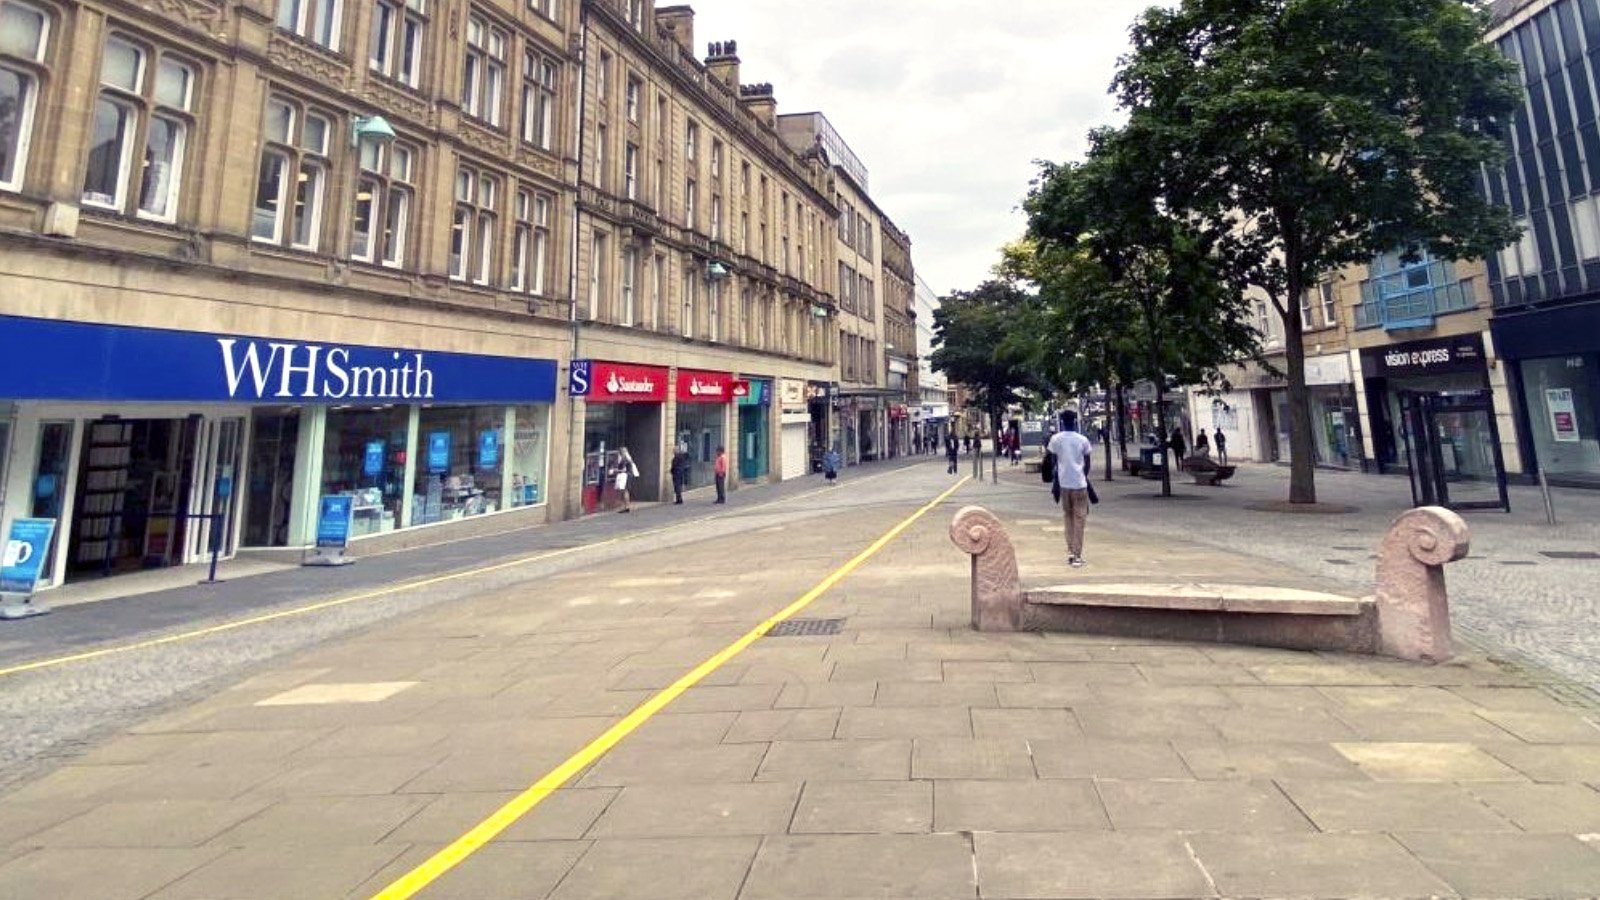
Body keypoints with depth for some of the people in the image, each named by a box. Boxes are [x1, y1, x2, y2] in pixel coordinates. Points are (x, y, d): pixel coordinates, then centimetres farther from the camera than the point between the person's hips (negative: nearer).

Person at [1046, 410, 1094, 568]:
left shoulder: (1055, 439, -1)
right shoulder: (1082, 440, -2)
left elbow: (1054, 461, 2)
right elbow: (1088, 463, 4)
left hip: (1064, 483, 2)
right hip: (1079, 483, -1)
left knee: (1068, 517, 15)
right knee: (1079, 519, 3)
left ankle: (1070, 552, 14)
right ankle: (1077, 556, 0)